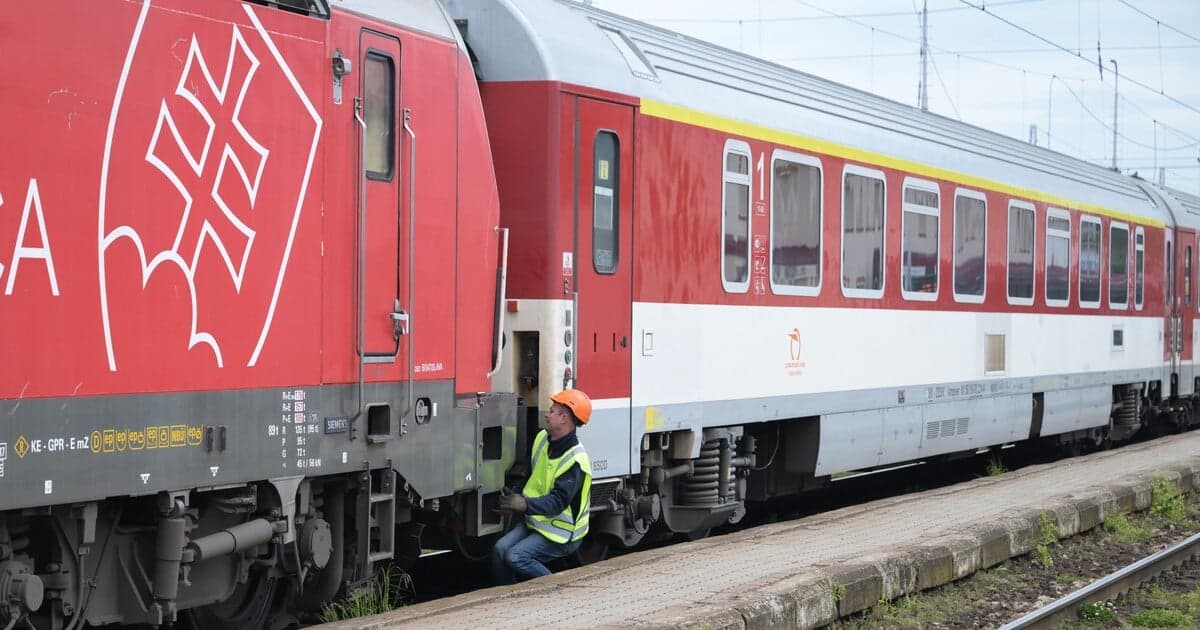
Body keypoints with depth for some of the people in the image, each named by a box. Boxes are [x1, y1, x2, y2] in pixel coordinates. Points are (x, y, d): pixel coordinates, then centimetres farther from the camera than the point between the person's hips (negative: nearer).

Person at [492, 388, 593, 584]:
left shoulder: (575, 460, -24)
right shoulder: (542, 439, 4)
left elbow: (558, 502, -28)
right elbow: (528, 474, 18)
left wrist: (526, 505, -37)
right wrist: (515, 500, 4)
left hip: (561, 533, -8)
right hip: (535, 521, 8)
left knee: (516, 556, -23)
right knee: (500, 549, -11)